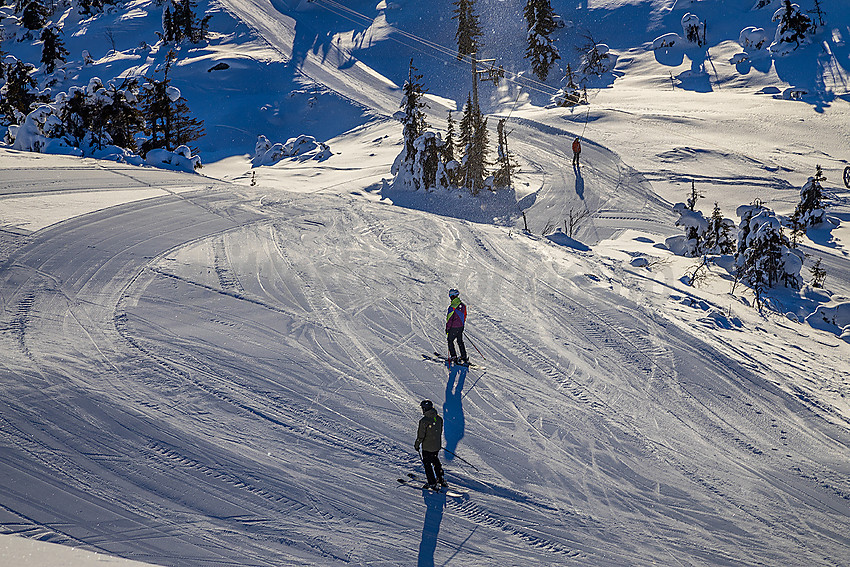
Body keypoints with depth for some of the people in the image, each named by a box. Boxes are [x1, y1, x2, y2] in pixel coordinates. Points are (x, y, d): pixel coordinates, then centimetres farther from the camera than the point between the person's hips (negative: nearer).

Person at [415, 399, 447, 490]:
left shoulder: (424, 421, -23)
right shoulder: (439, 418, -3)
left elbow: (421, 435, -18)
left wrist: (417, 445, -3)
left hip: (427, 446, -6)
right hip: (437, 445, 6)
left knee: (427, 464, 9)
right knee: (436, 461, 24)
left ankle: (432, 483, 11)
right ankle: (441, 479, 30)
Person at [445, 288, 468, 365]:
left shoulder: (452, 307, -22)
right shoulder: (462, 305, 1)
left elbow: (449, 319, -19)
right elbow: (464, 316, 13)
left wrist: (447, 329, -11)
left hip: (453, 327, -7)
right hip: (461, 327, 7)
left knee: (450, 341, 10)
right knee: (460, 341, 17)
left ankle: (453, 357, 7)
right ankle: (464, 358, 18)